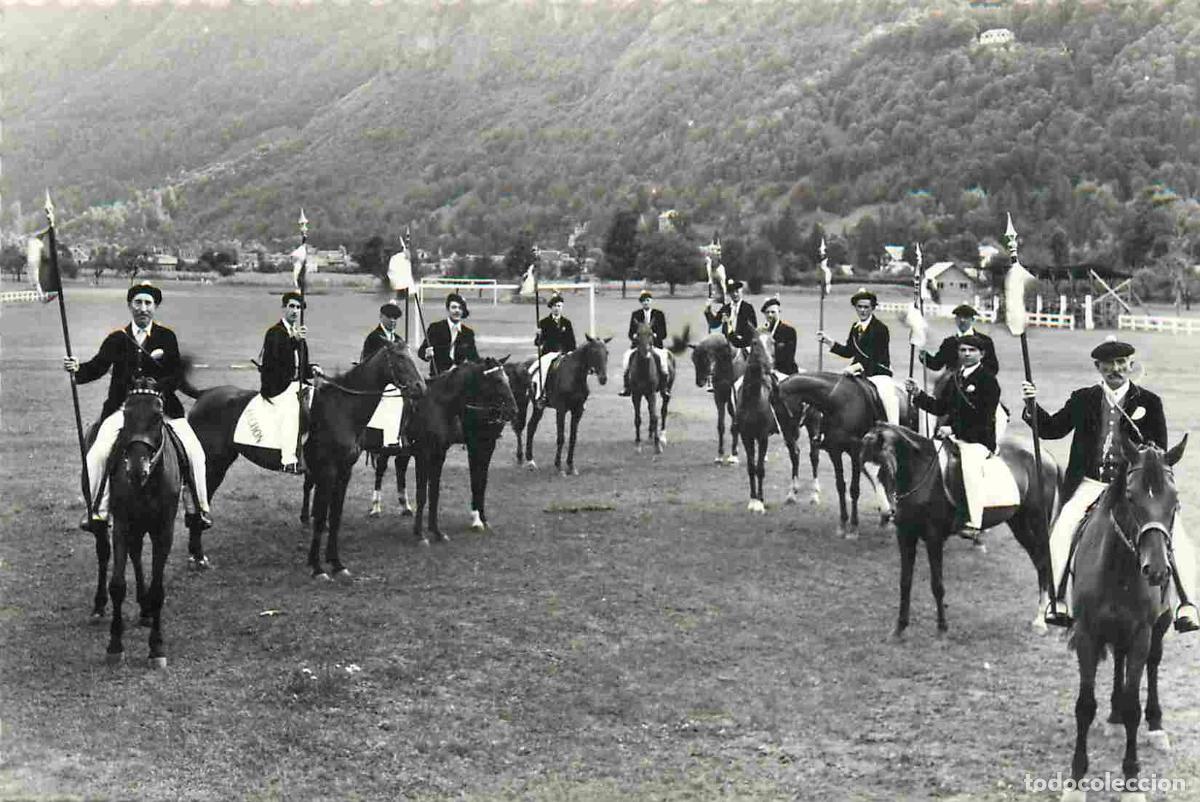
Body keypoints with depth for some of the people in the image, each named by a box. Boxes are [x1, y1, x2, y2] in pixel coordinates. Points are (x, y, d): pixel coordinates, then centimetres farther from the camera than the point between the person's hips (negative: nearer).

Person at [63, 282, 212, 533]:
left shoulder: (167, 337, 5)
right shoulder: (117, 339, 7)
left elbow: (177, 375, -1)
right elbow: (97, 367, 0)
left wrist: (157, 387, -18)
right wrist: (77, 369, -21)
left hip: (162, 406, 0)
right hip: (122, 408, 0)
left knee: (194, 451, -12)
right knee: (97, 454, -18)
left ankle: (198, 508, 5)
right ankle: (97, 511, -3)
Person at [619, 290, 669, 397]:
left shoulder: (659, 314, 8)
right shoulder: (635, 314, 13)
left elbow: (664, 334, 4)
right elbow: (630, 333, 11)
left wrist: (655, 335, -15)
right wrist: (635, 336, -11)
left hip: (655, 345, -2)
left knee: (662, 357, -30)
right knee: (627, 357, -24)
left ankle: (664, 387, -22)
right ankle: (626, 386, -16)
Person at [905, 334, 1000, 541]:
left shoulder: (988, 380, -6)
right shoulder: (954, 379, 17)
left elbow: (984, 418, -14)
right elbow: (940, 408, 20)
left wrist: (954, 429, -20)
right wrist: (918, 394, 5)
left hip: (978, 440, -8)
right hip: (953, 436, 8)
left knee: (971, 466, -33)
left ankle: (974, 524, -34)